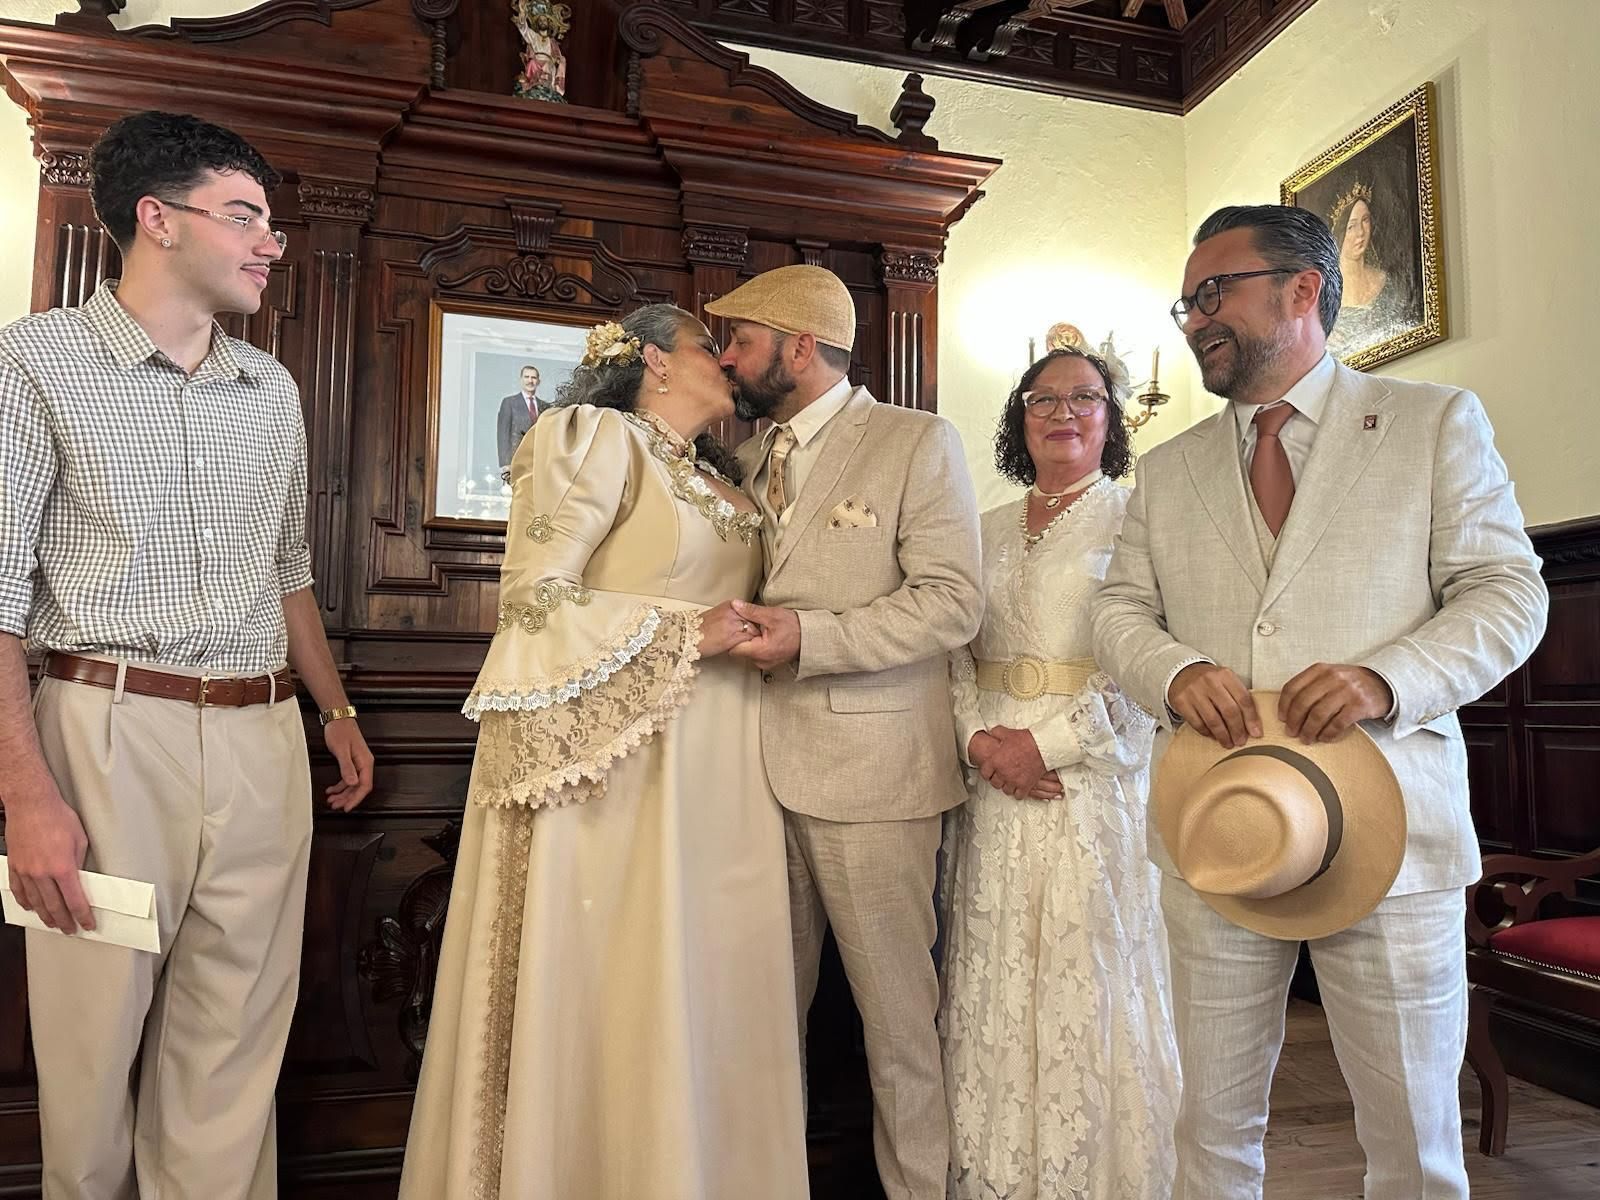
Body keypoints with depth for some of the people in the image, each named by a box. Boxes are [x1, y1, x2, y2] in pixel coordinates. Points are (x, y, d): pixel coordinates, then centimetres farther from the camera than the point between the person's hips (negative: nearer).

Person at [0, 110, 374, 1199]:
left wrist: (338, 713, 19)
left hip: (264, 743, 4)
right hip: (109, 732, -4)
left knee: (235, 1058, 9)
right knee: (94, 1046, 8)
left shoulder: (273, 388, 13)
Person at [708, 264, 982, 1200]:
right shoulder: (752, 453, 16)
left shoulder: (920, 441, -3)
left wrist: (810, 639, -19)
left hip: (870, 770, -5)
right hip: (764, 766, 6)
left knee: (899, 1012, 4)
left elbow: (953, 602, -12)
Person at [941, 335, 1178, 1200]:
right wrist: (980, 739, -6)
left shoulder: (1136, 521, 0)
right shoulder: (989, 531, 15)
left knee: (1090, 984, 0)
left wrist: (1047, 742, -15)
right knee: (995, 989, 8)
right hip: (995, 785, 4)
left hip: (1097, 783, -4)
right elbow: (958, 653, 10)